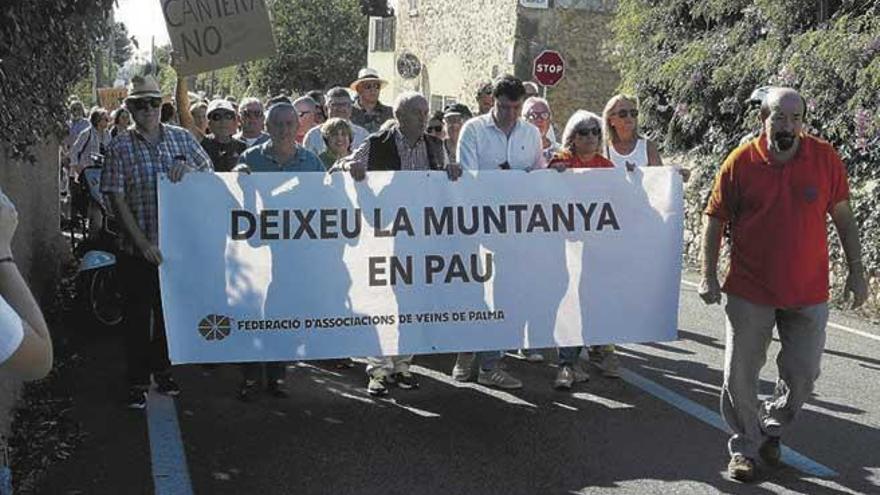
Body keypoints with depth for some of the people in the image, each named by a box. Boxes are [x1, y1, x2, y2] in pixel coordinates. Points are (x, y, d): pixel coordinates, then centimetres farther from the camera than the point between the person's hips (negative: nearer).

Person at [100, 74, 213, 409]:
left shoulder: (182, 138, 5)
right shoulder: (121, 148, -2)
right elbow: (117, 200, -7)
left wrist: (187, 166, -12)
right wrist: (143, 243, -14)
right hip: (139, 249, -2)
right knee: (139, 315, 5)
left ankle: (163, 370, 31)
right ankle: (138, 382, 16)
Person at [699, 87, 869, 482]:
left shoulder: (826, 158, -3)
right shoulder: (740, 162, -6)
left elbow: (843, 216, 7)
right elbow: (715, 219, 1)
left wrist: (856, 270, 6)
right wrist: (709, 276, -3)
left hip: (808, 293, 1)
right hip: (749, 291, -1)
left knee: (803, 374, 9)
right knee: (740, 376, 5)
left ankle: (771, 427, 36)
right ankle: (744, 448, 23)